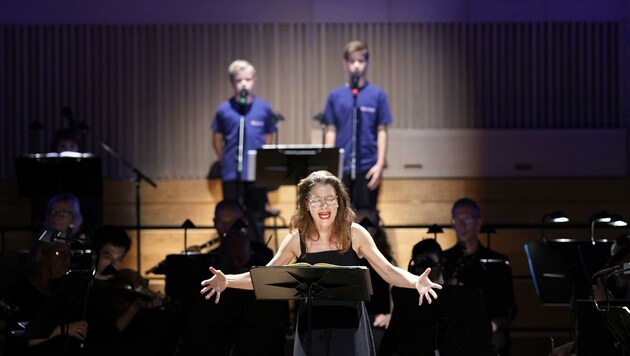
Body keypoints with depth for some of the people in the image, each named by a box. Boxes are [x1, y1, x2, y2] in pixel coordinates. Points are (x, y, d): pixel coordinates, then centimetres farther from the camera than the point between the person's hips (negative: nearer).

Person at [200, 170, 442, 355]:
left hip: (349, 327, -1)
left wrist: (416, 282, -23)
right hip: (312, 327, 1)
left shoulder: (354, 234, -2)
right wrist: (227, 281, -12)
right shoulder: (297, 239, 0)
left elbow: (388, 271, -3)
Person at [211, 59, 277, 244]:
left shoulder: (264, 109, 0)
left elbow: (269, 140, 9)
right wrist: (227, 161, 8)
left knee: (256, 221, 9)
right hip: (232, 174, 0)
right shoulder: (224, 110, -2)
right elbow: (217, 141, 10)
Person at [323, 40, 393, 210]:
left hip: (368, 167, -1)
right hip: (341, 167, 1)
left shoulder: (377, 95, 1)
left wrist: (380, 164, -7)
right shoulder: (335, 96, 4)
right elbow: (331, 131, 6)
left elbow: (382, 131, 1)